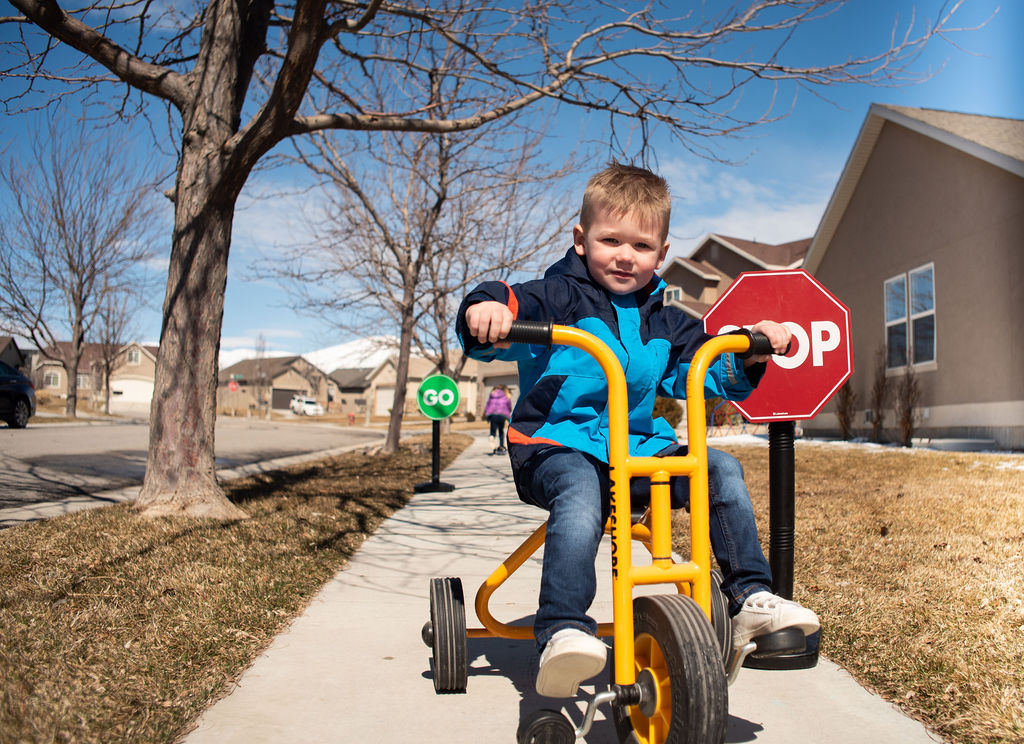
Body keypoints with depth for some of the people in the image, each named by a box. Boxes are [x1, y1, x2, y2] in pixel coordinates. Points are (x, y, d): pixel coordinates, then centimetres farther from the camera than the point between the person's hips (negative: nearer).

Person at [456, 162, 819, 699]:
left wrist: (746, 357, 7)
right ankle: (563, 633, -41)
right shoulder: (556, 297, 1)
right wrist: (484, 312, -36)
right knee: (580, 497, -38)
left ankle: (750, 598, -5)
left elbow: (700, 373, 25)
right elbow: (511, 308, -12)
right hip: (559, 445, -5)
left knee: (720, 469, -10)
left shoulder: (663, 323, 19)